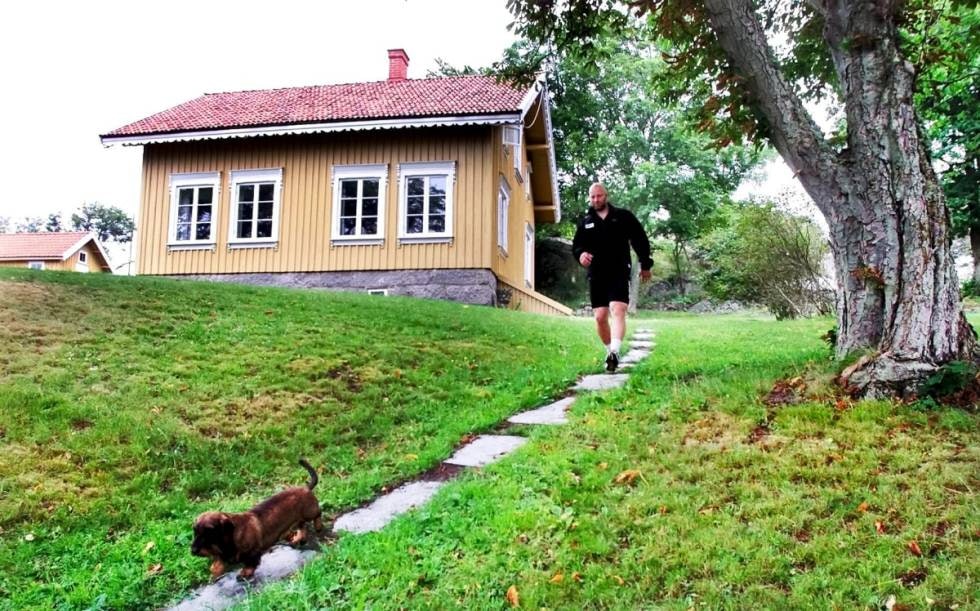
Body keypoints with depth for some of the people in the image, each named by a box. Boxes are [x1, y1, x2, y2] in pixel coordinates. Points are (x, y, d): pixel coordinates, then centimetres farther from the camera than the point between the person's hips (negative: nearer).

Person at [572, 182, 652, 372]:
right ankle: (609, 350, 18)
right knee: (600, 317, 2)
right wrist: (580, 253, -6)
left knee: (618, 310, -21)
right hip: (596, 276, 4)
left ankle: (615, 351, -34)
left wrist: (645, 265, 12)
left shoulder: (623, 216, 6)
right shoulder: (585, 221, 13)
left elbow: (640, 239, 12)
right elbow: (576, 244, 18)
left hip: (619, 273, -3)